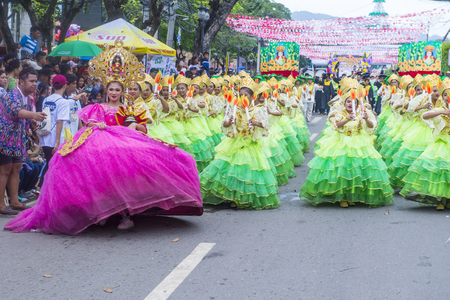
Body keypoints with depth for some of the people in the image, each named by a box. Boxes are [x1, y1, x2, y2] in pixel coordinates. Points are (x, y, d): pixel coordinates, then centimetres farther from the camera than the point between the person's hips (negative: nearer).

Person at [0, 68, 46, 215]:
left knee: (16, 168, 10)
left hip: (17, 139, 9)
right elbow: (16, 110, -38)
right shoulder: (13, 94, -17)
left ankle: (14, 201, 16)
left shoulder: (28, 98, 11)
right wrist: (33, 115, -53)